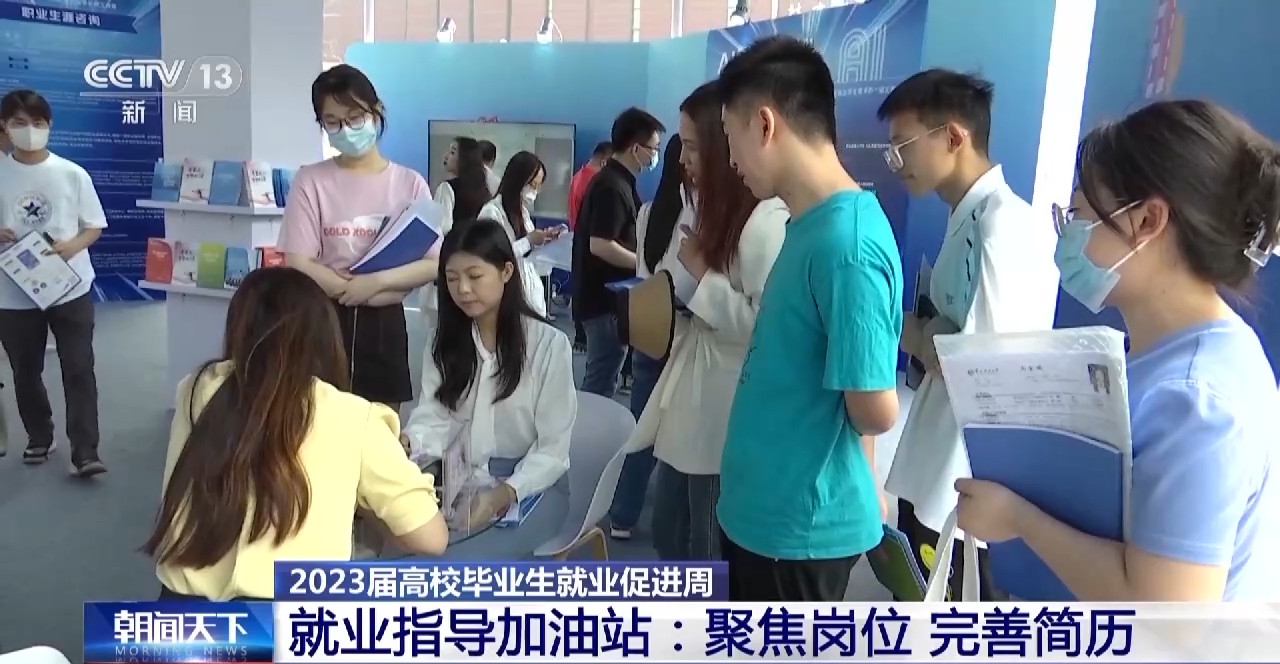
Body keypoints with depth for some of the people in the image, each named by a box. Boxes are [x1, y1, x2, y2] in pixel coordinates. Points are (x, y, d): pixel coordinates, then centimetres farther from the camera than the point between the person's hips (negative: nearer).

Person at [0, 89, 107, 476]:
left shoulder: (72, 174, -2)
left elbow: (95, 227, 3)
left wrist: (72, 246, -15)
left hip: (71, 289, -1)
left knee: (78, 370, -3)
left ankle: (85, 453, 0)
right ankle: (39, 439, 34)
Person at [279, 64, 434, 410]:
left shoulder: (409, 183, 0)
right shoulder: (311, 181, -2)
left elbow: (433, 264, -4)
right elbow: (299, 265, -8)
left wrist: (376, 281, -19)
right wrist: (354, 290, -15)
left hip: (384, 324, 1)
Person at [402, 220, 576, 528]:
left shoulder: (549, 344, -6)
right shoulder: (445, 344, 9)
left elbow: (554, 450, -9)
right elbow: (435, 419, -1)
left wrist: (503, 494, -23)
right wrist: (406, 442, -23)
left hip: (527, 494, -5)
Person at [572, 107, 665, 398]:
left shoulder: (616, 180, 12)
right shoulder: (612, 186, -19)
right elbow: (600, 245, -25)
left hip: (608, 294, 10)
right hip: (604, 297, -10)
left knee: (602, 376, 19)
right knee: (602, 381, -1)